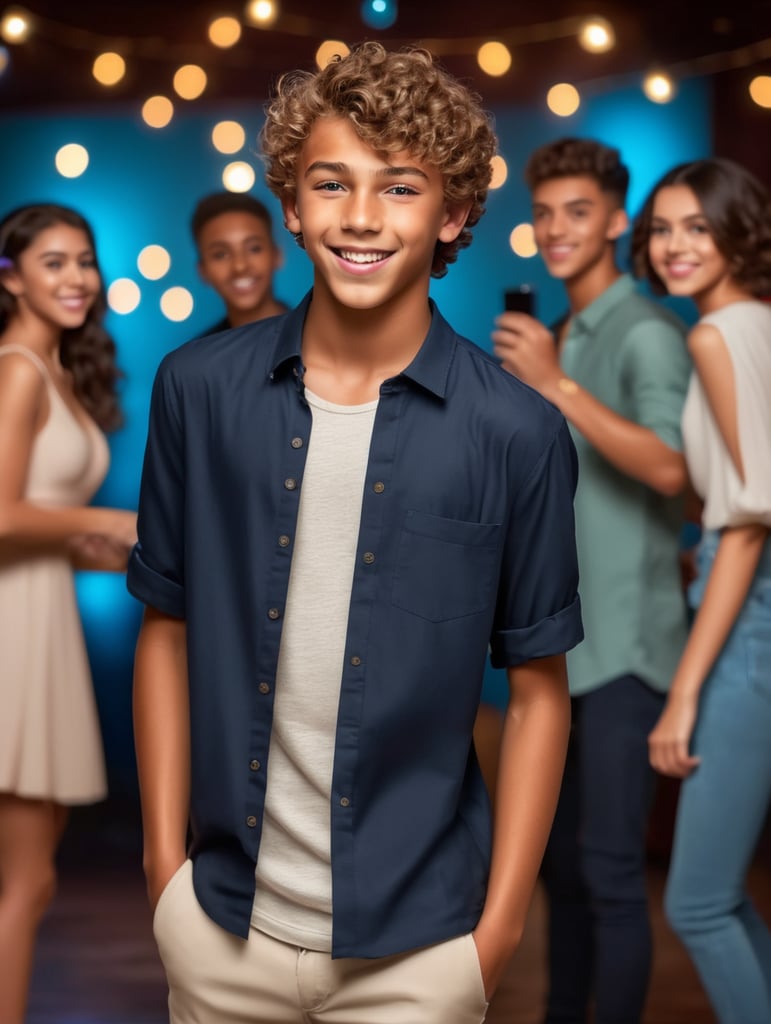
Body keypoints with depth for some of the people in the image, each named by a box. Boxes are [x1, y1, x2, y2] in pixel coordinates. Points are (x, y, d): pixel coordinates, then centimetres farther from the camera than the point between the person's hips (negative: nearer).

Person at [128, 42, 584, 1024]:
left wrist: (498, 927, -4)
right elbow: (166, 629, 4)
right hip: (222, 920, 2)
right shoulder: (200, 390, -3)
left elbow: (537, 687, -3)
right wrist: (164, 859, 2)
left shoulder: (516, 434, -9)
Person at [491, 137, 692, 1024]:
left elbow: (669, 467, -27)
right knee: (558, 858, 17)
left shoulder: (645, 333, -11)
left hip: (621, 644, -9)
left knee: (609, 869, -5)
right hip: (560, 642, 9)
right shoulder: (555, 335, 14)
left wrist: (557, 385, -28)